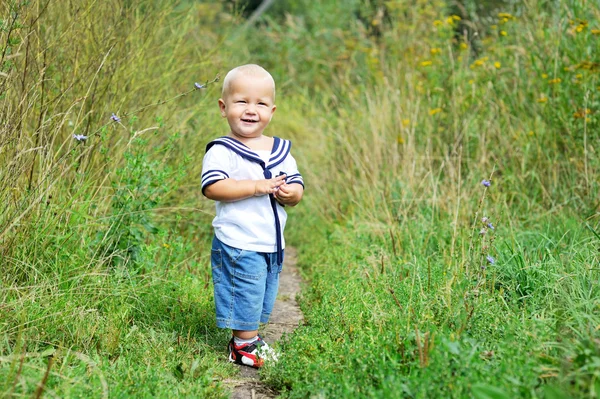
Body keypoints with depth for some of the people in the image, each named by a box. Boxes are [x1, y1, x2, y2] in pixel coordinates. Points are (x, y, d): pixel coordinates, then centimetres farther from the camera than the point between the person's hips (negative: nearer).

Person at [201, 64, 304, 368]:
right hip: (239, 243, -7)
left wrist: (291, 192, -13)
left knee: (264, 298, 17)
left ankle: (250, 336, 33)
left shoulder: (281, 150, 9)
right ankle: (244, 346, 13)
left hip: (273, 244, 7)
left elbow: (297, 186, 13)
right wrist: (256, 186, -25)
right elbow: (211, 187, -23)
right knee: (245, 295, -2)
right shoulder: (222, 150, -11)